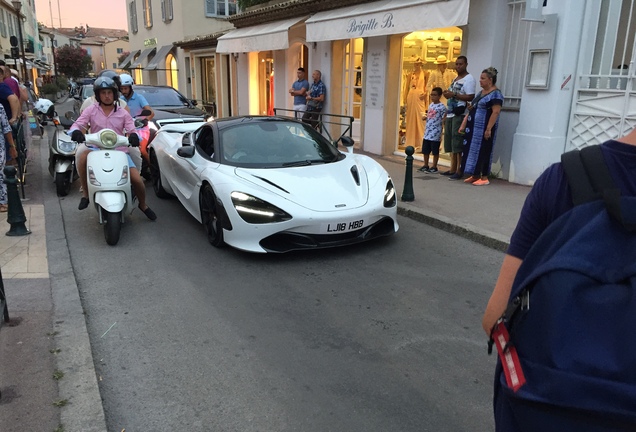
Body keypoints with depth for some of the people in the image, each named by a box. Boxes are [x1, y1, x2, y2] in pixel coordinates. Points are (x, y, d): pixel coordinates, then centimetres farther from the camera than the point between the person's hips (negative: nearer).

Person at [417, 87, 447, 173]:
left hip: (435, 133, -8)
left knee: (435, 151, 2)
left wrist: (442, 132, -17)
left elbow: (444, 120, -12)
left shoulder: (442, 107, -11)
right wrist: (425, 117, 8)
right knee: (425, 150, 12)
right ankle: (425, 166, 24)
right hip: (427, 132, 8)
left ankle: (434, 167, 11)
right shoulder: (431, 105, 13)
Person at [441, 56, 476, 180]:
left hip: (459, 115, -9)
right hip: (451, 114, 9)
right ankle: (452, 169, 13)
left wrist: (454, 95, -18)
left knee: (457, 142, -11)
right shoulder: (455, 79, 22)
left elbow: (470, 97, -16)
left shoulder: (469, 79, -6)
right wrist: (448, 94, 8)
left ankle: (459, 171, -9)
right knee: (450, 142, 8)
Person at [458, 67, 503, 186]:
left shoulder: (495, 94, -10)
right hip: (474, 128, 9)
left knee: (483, 152, -5)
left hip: (483, 129, -9)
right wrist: (463, 125, 14)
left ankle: (484, 178, 2)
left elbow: (495, 112, -18)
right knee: (472, 151, 9)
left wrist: (488, 129, -24)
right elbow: (472, 109, 19)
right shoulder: (481, 93, 18)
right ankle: (475, 176, 17)